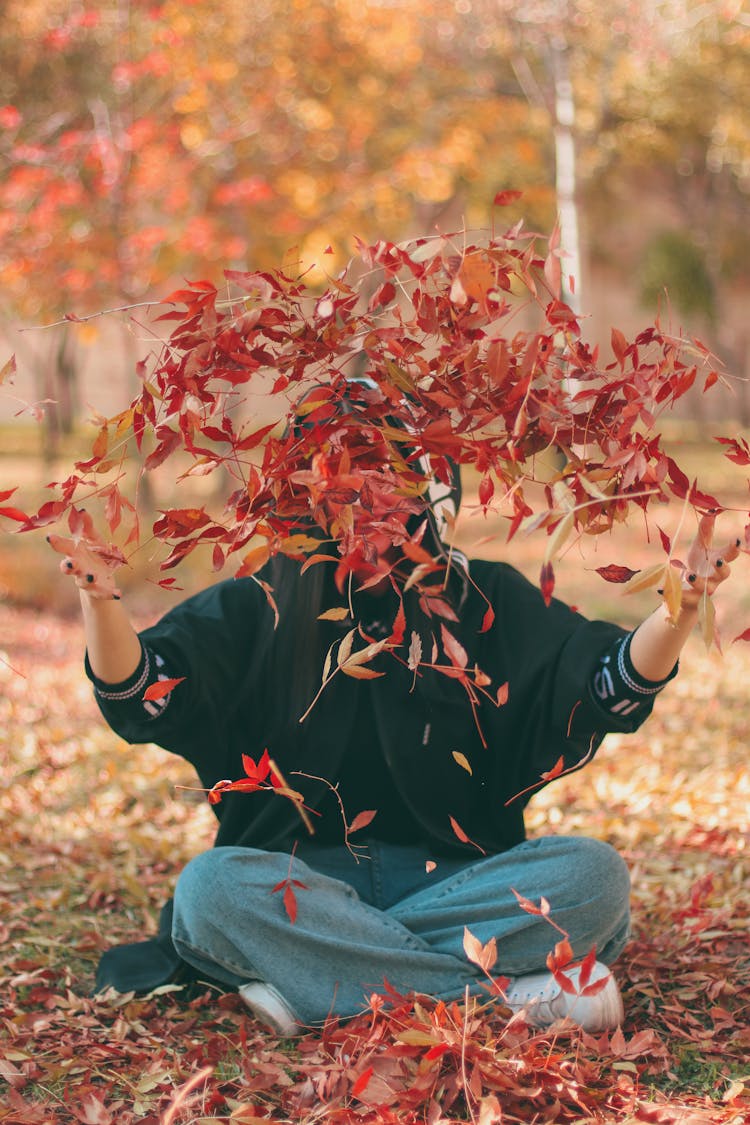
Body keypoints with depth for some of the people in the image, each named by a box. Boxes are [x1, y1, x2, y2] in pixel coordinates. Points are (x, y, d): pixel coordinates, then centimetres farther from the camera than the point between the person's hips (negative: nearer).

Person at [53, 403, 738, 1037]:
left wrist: (683, 607, -24)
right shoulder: (257, 609, 2)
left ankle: (325, 986, -24)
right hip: (304, 876, 0)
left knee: (594, 875, -25)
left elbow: (617, 685, -4)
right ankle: (513, 993, -28)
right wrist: (100, 598, -29)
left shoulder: (485, 602, 4)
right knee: (211, 885, -33)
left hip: (453, 876, 1)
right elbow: (138, 694, -9)